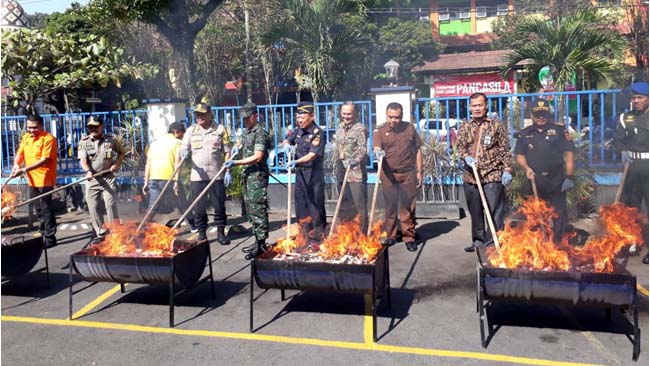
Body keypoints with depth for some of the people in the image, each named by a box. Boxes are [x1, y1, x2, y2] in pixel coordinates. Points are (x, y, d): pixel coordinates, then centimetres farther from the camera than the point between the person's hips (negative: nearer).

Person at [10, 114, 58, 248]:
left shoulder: (48, 139, -13)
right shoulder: (26, 137, 10)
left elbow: (44, 160, -20)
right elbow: (20, 153, 16)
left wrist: (24, 169, -25)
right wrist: (16, 165, -6)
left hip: (45, 180, -7)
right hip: (32, 180, 7)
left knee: (46, 209, -4)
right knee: (38, 209, 15)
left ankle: (50, 238, 3)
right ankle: (43, 233, 25)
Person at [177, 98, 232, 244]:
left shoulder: (220, 129, 3)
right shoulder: (191, 130, 7)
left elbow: (227, 152, 3)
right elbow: (182, 151, 4)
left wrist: (228, 171, -3)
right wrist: (183, 153, -20)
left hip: (217, 175, -1)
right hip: (197, 176, 1)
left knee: (219, 205, 6)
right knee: (199, 207, 6)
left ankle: (221, 232, 18)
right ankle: (202, 233, 18)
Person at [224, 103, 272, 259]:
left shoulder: (260, 133, -12)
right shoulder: (246, 133, 17)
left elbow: (258, 157, -22)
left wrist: (236, 162, -24)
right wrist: (237, 148, 16)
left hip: (258, 175, -10)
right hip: (248, 175, 10)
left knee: (258, 210, -8)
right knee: (250, 209, 13)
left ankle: (261, 245, -2)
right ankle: (258, 241, 22)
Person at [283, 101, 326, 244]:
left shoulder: (317, 133, -15)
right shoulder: (298, 131, 8)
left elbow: (312, 155, -25)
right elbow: (287, 140, 23)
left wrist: (296, 162, -38)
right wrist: (287, 144, 0)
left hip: (314, 175, -8)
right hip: (300, 173, 8)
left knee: (315, 207, -2)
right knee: (300, 205, 14)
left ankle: (317, 238, 7)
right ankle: (304, 236, 26)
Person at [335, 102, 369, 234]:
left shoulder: (360, 128, -10)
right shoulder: (340, 127, 14)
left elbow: (363, 149, -20)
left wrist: (354, 160, -35)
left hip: (356, 172, -8)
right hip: (341, 170, 8)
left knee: (359, 204, -6)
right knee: (344, 203, 15)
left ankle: (362, 233, 2)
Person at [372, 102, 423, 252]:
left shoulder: (409, 128, 5)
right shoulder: (380, 130, 1)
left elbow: (417, 150, 9)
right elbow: (376, 147, -15)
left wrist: (419, 171, 5)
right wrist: (378, 151, -39)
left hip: (408, 174, 0)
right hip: (388, 174, 0)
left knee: (408, 207, 3)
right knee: (390, 206, 9)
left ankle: (409, 237, 12)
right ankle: (390, 235, 21)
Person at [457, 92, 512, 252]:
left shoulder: (496, 125, 2)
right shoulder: (464, 127, 10)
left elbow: (505, 149, 1)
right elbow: (460, 146, 10)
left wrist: (506, 170, -7)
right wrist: (466, 157, -11)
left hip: (492, 175, -4)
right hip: (470, 176, 4)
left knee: (495, 210, -5)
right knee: (475, 211, 12)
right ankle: (478, 240, 25)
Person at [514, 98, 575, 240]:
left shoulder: (559, 130, 4)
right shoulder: (524, 134, 9)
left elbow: (568, 154, 1)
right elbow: (519, 155, 10)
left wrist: (569, 176, -5)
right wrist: (526, 168, -10)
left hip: (557, 180, -2)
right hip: (534, 181, 2)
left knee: (559, 215, 3)